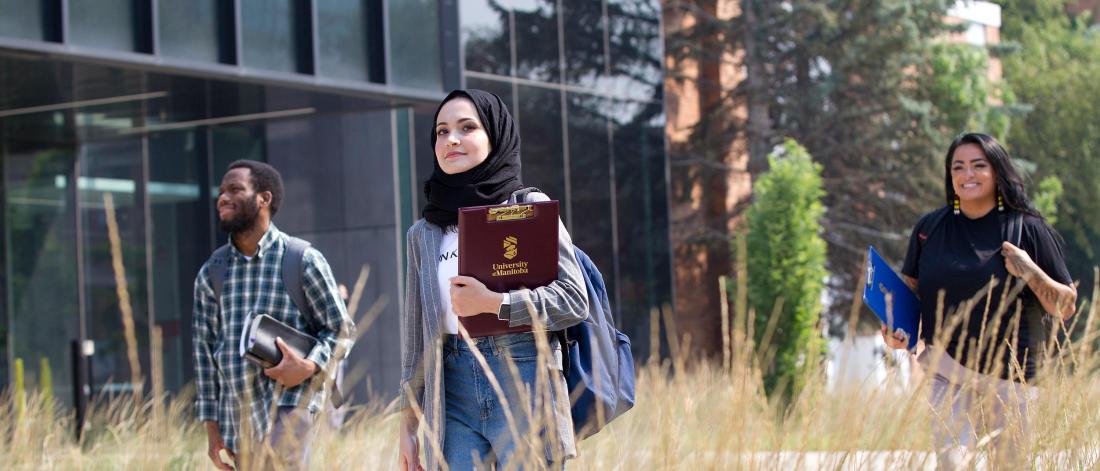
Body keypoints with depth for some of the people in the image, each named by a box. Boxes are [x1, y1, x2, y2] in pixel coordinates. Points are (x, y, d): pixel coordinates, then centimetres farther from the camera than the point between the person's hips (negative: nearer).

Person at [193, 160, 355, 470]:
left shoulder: (304, 261, -1)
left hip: (288, 406, -5)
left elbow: (340, 329, 2)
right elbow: (204, 349, 12)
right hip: (236, 417, 5)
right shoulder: (211, 274, 11)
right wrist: (212, 428, 8)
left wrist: (309, 367, -18)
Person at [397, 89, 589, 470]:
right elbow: (415, 338, 16)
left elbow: (574, 300, -4)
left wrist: (492, 302, -14)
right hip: (452, 398, 4)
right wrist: (407, 428, 12)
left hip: (524, 386, -3)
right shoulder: (423, 234, 15)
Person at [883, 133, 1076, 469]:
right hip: (948, 374, 1)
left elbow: (1066, 308, 1)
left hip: (1010, 376, -1)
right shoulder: (930, 228, 6)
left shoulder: (1028, 230, -1)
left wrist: (1031, 272, -16)